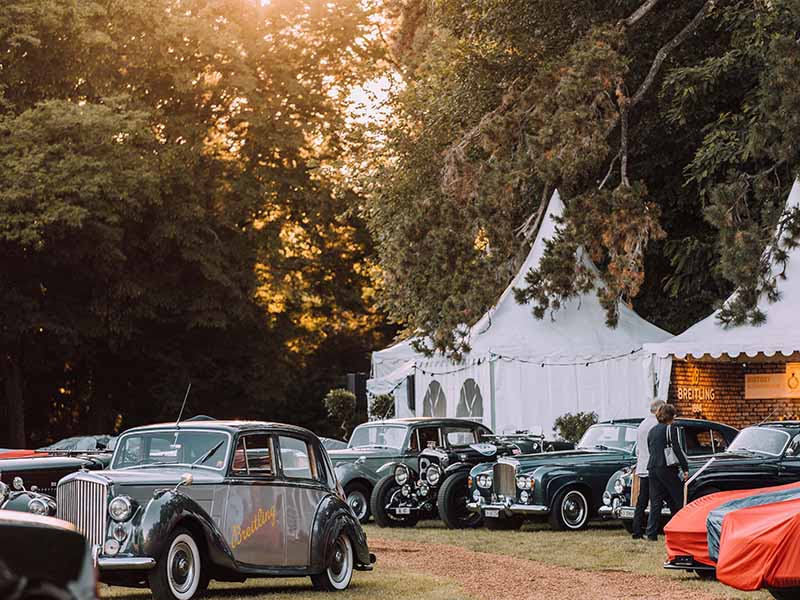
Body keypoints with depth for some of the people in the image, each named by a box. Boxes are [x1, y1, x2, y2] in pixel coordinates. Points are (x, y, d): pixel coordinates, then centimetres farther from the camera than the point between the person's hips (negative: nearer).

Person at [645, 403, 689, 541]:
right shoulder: (670, 429, -6)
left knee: (655, 501, 6)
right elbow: (677, 450, -11)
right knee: (679, 499, 4)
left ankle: (651, 534, 0)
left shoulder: (652, 431, 15)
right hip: (666, 468, -6)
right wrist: (685, 468, -10)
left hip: (652, 468, 6)